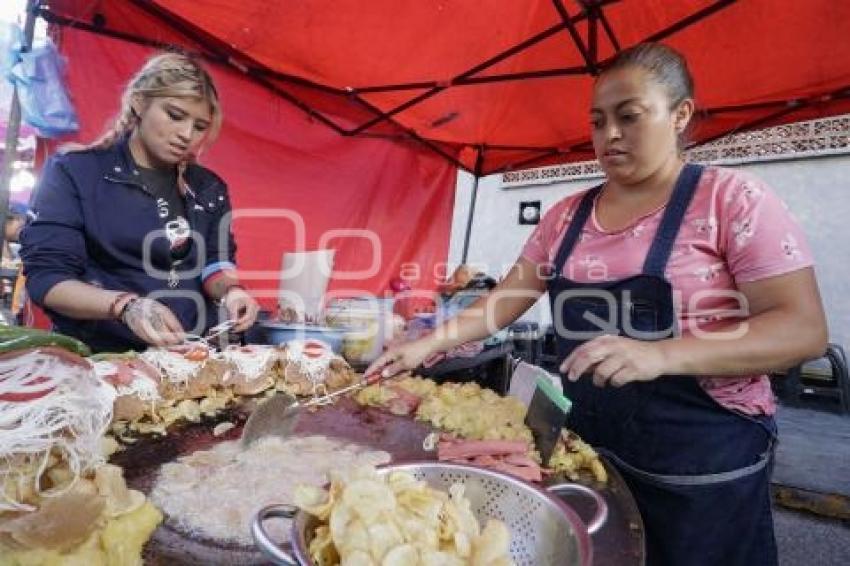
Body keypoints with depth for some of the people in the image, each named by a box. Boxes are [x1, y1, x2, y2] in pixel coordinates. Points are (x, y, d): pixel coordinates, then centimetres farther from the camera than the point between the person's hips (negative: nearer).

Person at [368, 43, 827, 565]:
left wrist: (661, 354, -31)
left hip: (703, 464, -4)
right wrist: (428, 345, -3)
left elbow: (804, 330, -16)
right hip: (589, 442, 5)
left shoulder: (733, 200, -11)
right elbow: (508, 299, 6)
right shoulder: (567, 215, 4)